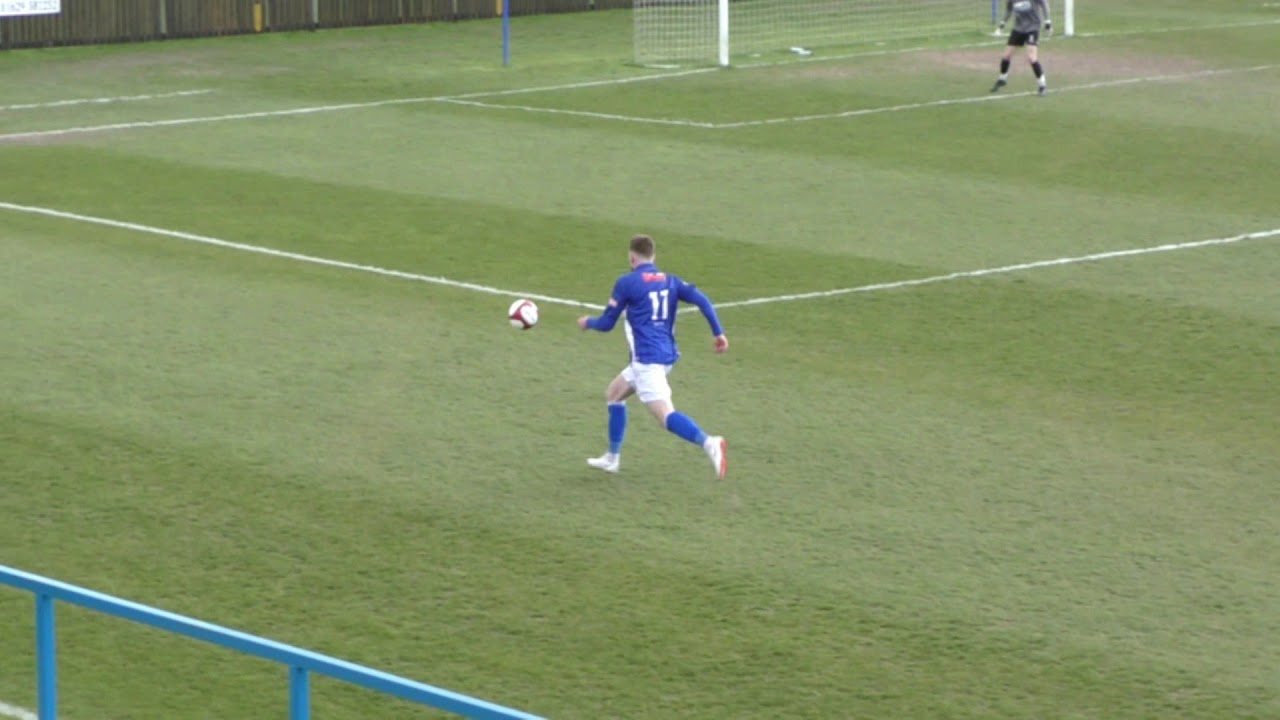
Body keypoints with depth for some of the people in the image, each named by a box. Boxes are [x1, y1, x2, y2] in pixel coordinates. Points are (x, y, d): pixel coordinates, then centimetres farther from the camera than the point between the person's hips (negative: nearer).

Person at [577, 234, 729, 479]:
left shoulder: (627, 282, -4)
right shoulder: (669, 280, 12)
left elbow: (607, 323, 1)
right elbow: (702, 300, -1)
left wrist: (587, 322, 22)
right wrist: (719, 333, 0)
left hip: (647, 360, -8)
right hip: (667, 355, 8)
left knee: (665, 414, -19)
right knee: (614, 394, 26)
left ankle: (708, 443, -43)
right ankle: (612, 458, 31)